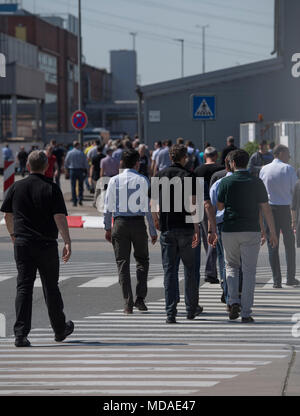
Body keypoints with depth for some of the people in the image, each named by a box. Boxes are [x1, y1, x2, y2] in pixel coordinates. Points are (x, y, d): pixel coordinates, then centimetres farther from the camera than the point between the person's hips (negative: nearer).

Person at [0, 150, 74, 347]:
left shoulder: (16, 187, 4)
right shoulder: (51, 189, -7)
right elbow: (60, 217, -14)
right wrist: (67, 242, -15)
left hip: (22, 244, 2)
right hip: (47, 245, -2)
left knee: (24, 287, 1)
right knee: (51, 288, 10)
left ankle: (21, 333, -8)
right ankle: (60, 329, 25)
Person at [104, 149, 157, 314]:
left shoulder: (114, 180, 2)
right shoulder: (143, 180, -3)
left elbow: (108, 207, 3)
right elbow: (148, 207, -4)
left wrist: (107, 228, 12)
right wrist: (153, 231, 1)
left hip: (120, 222, 1)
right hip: (138, 222, -1)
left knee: (122, 263, 4)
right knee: (142, 260, 15)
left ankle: (128, 303, 1)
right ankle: (140, 298, 4)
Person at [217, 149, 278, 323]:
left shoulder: (226, 182, -2)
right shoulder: (257, 183, 0)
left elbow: (219, 206, 5)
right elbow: (266, 209, -1)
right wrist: (273, 233, 4)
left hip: (230, 230, 0)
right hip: (251, 231, 0)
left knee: (231, 266, 20)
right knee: (249, 271, 3)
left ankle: (234, 301, 0)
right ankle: (246, 313, -1)